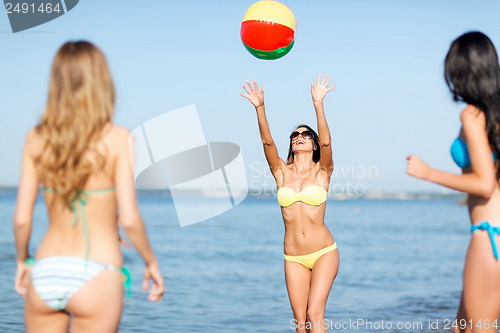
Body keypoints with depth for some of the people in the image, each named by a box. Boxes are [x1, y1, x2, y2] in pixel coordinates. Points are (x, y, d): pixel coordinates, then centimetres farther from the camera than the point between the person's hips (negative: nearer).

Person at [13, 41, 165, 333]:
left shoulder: (37, 139, 1)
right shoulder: (117, 139, -9)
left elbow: (22, 218, 1)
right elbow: (129, 218, -12)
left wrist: (22, 260, 18)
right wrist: (151, 261, 4)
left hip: (45, 275, 4)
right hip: (94, 276, -4)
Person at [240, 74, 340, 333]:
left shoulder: (322, 171, -1)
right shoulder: (282, 172, 4)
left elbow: (326, 141, -19)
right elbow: (267, 141, -10)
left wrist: (318, 104, -30)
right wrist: (259, 107, -24)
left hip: (324, 253, -3)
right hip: (294, 258, 3)